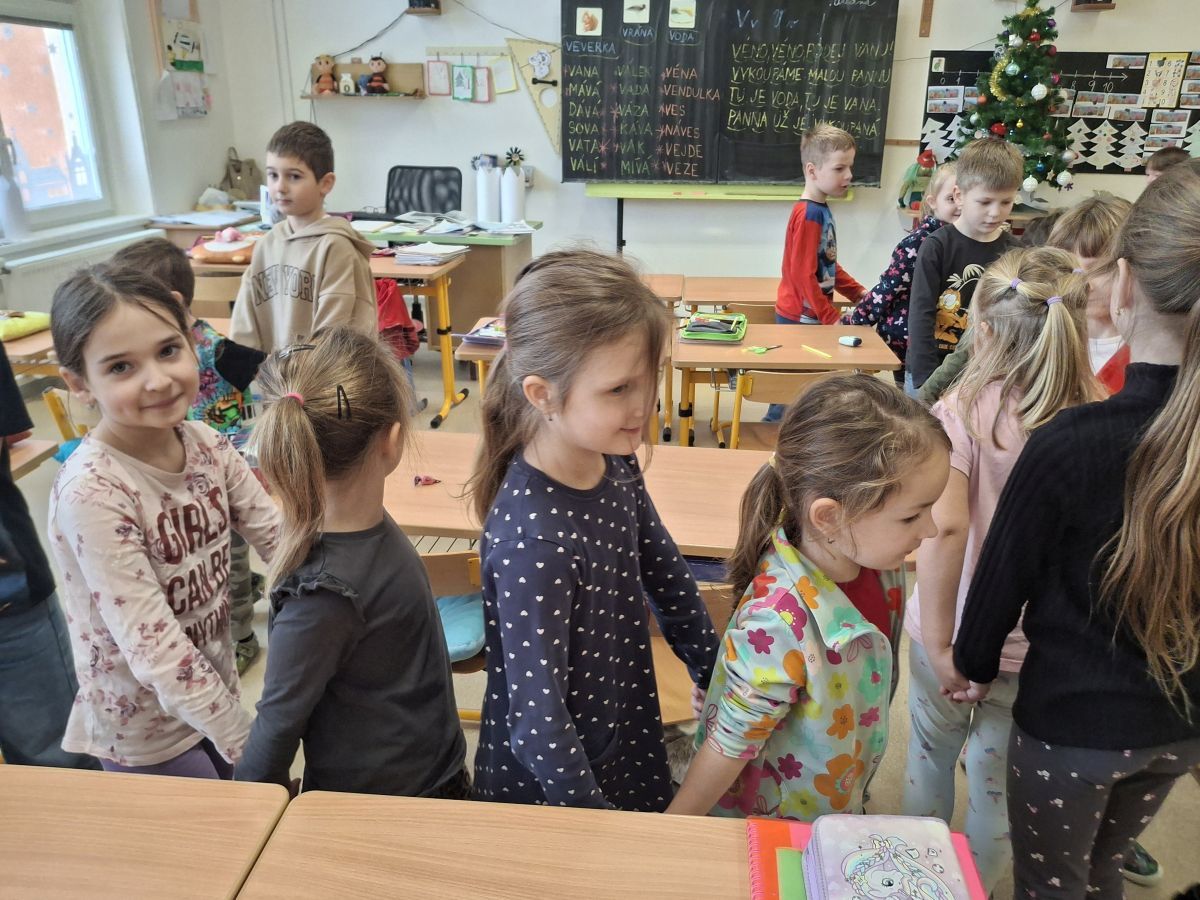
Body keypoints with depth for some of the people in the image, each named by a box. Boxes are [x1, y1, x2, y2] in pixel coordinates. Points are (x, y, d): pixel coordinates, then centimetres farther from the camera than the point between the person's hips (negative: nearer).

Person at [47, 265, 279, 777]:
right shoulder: (90, 492, -27)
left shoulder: (206, 445, -10)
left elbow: (281, 538, -7)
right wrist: (244, 744, -24)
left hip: (213, 689, 6)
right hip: (146, 736, -5)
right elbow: (153, 647, -28)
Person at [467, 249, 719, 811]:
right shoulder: (530, 538, -33)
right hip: (548, 791, -6)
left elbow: (666, 574, 4)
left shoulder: (615, 464, -11)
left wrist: (715, 676, 10)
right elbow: (538, 720, -28)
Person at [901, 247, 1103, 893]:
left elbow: (945, 529, -29)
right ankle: (979, 884, 46)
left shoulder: (960, 413, -20)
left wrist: (939, 643, -20)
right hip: (1040, 648, 2)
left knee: (930, 755, 24)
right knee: (997, 779, 23)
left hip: (953, 638, -1)